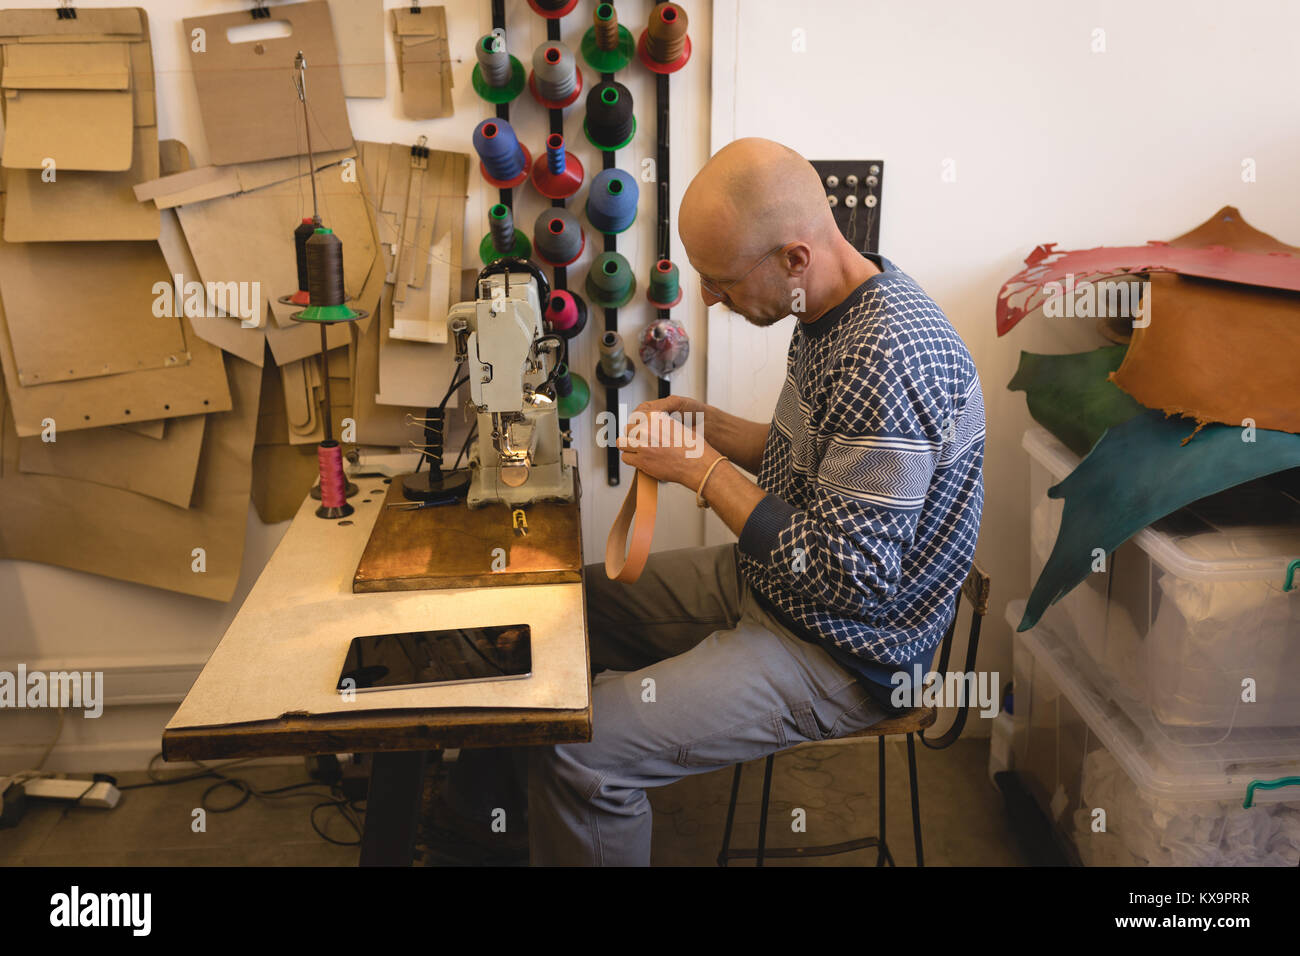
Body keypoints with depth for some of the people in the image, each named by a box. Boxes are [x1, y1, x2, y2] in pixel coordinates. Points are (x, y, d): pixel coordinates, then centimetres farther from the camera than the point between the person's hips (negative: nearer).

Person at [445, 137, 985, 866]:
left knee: (571, 750, -21)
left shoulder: (889, 360, -30)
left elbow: (845, 574, -29)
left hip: (840, 651, -10)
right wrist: (711, 427, -1)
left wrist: (702, 470, -23)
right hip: (767, 584, 10)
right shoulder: (834, 314, 2)